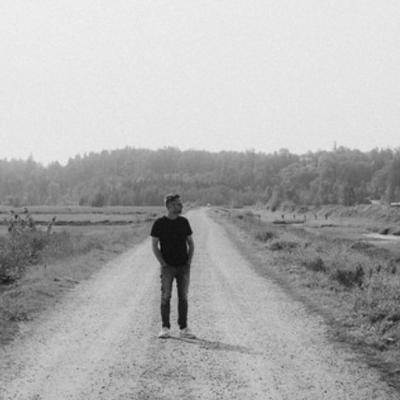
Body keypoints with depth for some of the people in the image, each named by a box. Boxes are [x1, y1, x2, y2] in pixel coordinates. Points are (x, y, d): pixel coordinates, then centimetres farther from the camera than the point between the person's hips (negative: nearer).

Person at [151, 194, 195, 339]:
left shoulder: (184, 222, 7)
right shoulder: (159, 223, -3)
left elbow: (190, 243, 13)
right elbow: (154, 245, -1)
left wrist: (189, 261, 3)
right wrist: (162, 263, -7)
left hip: (184, 266, 3)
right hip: (168, 267, -3)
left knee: (183, 297, 3)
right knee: (166, 297, -2)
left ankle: (184, 328, 9)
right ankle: (165, 328, 5)